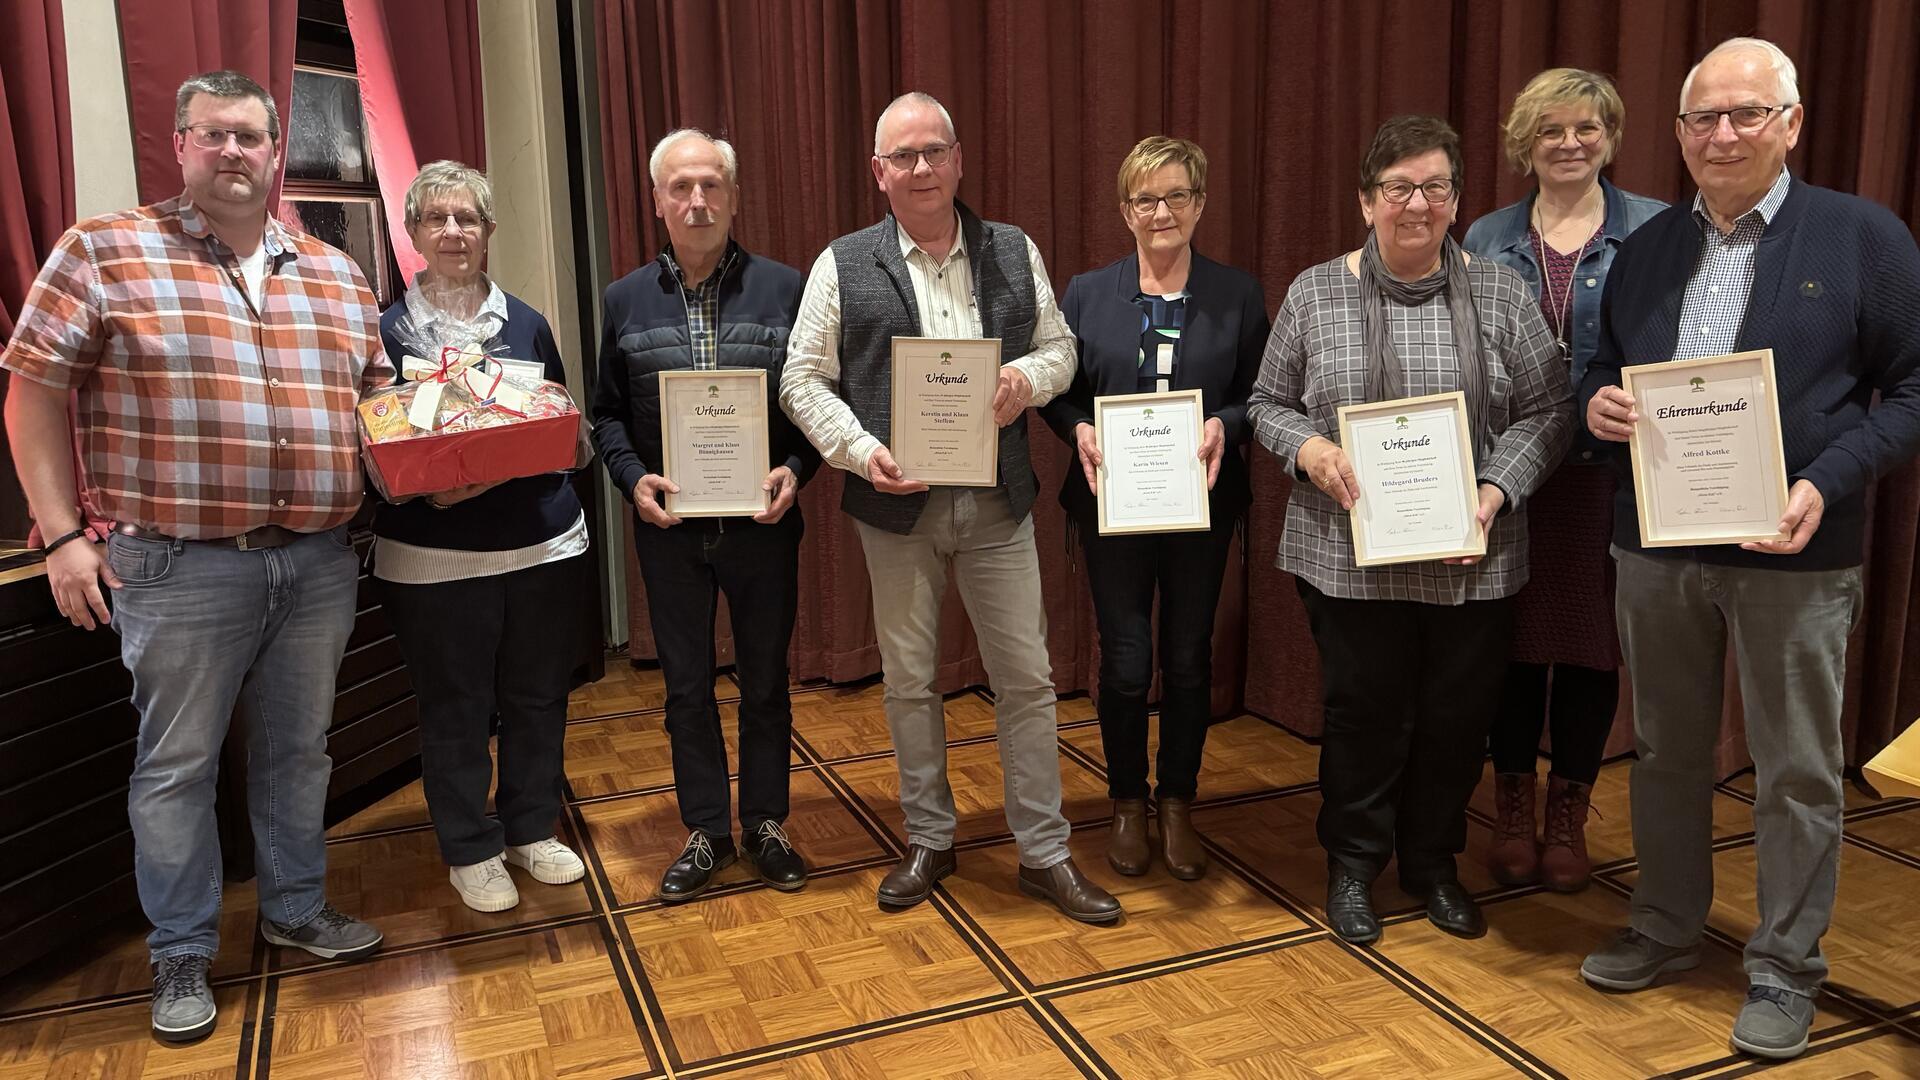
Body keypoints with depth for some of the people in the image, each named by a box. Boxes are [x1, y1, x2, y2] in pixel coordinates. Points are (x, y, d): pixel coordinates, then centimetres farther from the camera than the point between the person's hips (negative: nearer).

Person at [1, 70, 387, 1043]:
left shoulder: (335, 275, 10)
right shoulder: (102, 253, -2)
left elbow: (377, 398, 18)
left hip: (317, 562, 4)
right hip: (181, 568, -3)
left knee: (298, 748, 16)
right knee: (176, 764, 7)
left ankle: (296, 909, 35)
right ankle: (181, 954, 24)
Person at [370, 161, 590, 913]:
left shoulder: (527, 325, 8)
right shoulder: (387, 331, 1)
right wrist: (420, 483, -20)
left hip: (542, 544, 3)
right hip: (434, 557, -2)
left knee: (538, 696, 11)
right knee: (455, 708, 6)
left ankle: (532, 830, 29)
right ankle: (471, 852, 22)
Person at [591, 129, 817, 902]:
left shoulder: (785, 289, 0)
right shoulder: (626, 299, 5)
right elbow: (607, 412, 8)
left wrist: (796, 469, -15)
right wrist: (632, 478, -9)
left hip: (763, 523, -1)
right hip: (668, 526, 2)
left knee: (765, 681, 11)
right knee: (686, 685, 11)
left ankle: (766, 824, 27)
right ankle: (706, 832, 26)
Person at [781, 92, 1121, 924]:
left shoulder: (1014, 253, 6)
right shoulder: (843, 266, 0)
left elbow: (1060, 345, 12)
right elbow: (804, 380, 0)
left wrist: (1031, 376, -11)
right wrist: (859, 449, -16)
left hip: (997, 503, 1)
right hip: (897, 505, -1)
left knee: (1026, 677, 4)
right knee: (908, 680, 10)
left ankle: (1044, 853, 18)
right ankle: (928, 840, 29)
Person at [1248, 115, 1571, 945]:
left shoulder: (1500, 293, 3)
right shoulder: (1314, 294, 2)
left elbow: (1547, 410, 3)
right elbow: (1269, 404, 7)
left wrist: (1498, 489, -12)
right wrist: (1308, 447, -13)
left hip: (1471, 561, 2)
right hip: (1350, 557, -1)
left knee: (1457, 718, 11)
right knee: (1364, 715, 7)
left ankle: (1433, 863, 33)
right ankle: (1353, 867, 28)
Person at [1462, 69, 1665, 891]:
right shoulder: (1487, 239, 6)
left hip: (1609, 473, -1)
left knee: (1590, 640, 7)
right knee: (1515, 639, 7)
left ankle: (1568, 817, 24)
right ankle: (1514, 810, 24)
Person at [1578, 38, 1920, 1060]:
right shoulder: (1647, 246, 9)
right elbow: (1602, 368, 17)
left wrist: (1827, 484, -18)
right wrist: (1596, 403, -6)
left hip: (1792, 549, -4)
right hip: (1654, 544, 4)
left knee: (1795, 771, 7)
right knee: (1665, 750, 15)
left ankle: (1784, 971, 23)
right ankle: (1665, 928, 32)